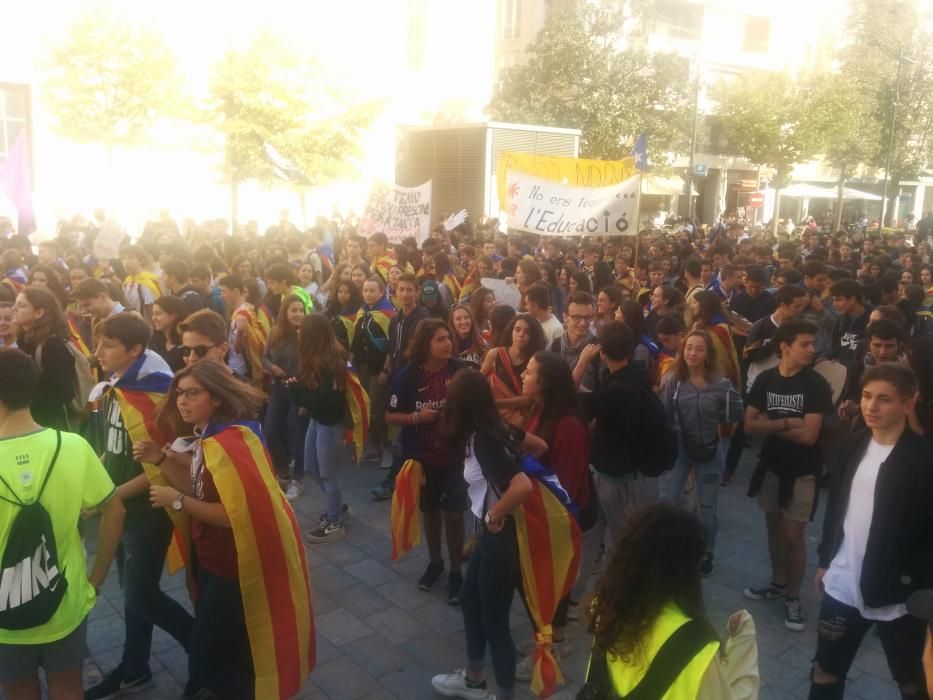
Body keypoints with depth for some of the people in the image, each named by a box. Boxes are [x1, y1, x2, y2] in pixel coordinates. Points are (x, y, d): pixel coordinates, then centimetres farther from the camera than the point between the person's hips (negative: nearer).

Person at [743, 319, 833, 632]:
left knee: (793, 535, 1)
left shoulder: (816, 384, -15)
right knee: (774, 527, 17)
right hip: (771, 465, 4)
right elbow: (749, 425, -6)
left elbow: (809, 435, -22)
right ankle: (778, 582, 35)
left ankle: (793, 597, 18)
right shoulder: (765, 379, -3)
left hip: (802, 471, -4)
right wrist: (785, 423, -19)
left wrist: (770, 425, -11)